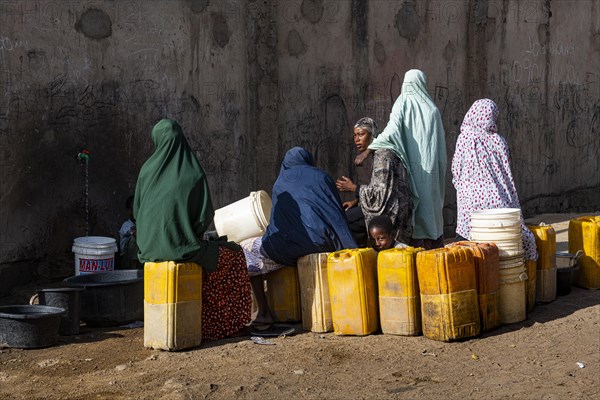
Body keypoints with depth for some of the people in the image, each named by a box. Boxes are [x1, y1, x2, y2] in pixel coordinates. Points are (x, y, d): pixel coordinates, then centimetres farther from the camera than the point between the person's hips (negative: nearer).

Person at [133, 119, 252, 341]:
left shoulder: (148, 169, -1)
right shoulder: (192, 173, -10)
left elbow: (137, 211, 7)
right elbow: (206, 215, -9)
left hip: (150, 247, 5)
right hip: (180, 246, -5)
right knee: (233, 254, 21)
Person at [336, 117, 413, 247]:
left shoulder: (383, 155, -17)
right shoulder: (379, 153, 15)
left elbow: (380, 192, -22)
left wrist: (353, 188, -13)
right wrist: (356, 201, 7)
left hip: (391, 212, -10)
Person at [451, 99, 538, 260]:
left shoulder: (465, 138, -6)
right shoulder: (499, 141, 3)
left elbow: (456, 170, 0)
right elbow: (507, 173, 9)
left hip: (471, 200, -3)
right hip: (498, 201, 3)